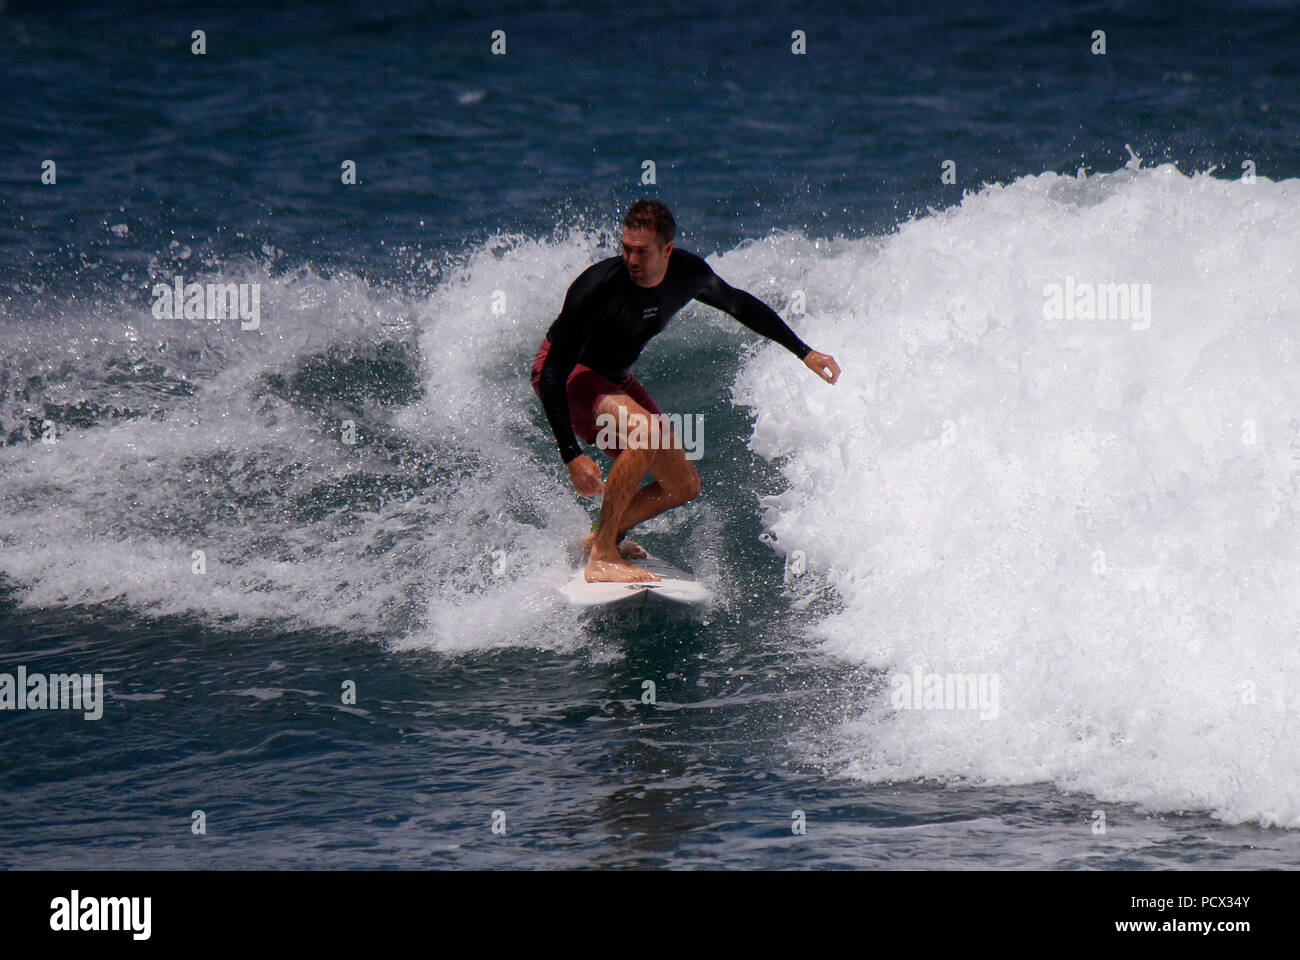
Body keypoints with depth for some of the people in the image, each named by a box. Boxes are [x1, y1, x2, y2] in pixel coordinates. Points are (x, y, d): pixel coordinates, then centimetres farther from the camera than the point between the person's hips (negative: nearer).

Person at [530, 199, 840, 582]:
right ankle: (601, 558, -30)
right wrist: (572, 455, -38)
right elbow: (552, 374, -31)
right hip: (567, 374, -7)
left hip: (613, 378, 7)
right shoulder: (597, 288, -33)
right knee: (645, 430, -35)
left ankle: (605, 535, 23)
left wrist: (804, 353, 12)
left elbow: (738, 304, 8)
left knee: (684, 486, 4)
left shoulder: (689, 274, -15)